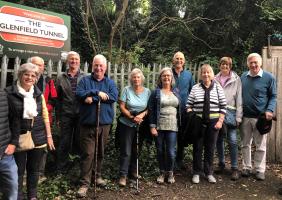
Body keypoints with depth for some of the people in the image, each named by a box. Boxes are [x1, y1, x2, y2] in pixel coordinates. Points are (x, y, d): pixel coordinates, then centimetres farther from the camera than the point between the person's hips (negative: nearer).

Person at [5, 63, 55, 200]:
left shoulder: (38, 94, 6)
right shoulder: (9, 93, -7)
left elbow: (45, 116, 9)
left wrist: (49, 136, 7)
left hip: (38, 138, 4)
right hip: (18, 138, -3)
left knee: (34, 169, 15)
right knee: (19, 170, 7)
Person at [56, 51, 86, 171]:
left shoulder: (85, 77, 3)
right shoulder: (61, 78, 7)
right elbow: (58, 99, 7)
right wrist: (58, 117, 5)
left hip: (81, 114, -1)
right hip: (66, 115, 1)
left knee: (79, 141, 8)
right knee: (65, 142, 8)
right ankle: (61, 168, 21)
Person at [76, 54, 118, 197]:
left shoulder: (110, 82, 9)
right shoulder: (85, 80, 5)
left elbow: (114, 96, -10)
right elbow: (79, 94, -13)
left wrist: (92, 98, -15)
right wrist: (97, 93, -20)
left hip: (105, 123, 3)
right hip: (87, 124, -2)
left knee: (100, 152, 15)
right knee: (88, 153, -5)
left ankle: (97, 176, 32)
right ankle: (84, 183, 3)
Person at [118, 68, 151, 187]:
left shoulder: (147, 91, 2)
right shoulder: (127, 90, -4)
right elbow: (122, 107, -7)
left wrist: (142, 115, -16)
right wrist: (132, 117, -17)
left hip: (140, 125, 3)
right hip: (127, 124, -3)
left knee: (136, 150, 13)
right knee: (126, 151, -3)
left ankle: (133, 172, 28)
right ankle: (123, 175, 5)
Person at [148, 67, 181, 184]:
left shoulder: (176, 92, 11)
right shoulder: (156, 92, 1)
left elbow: (179, 109, 15)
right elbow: (151, 110, -2)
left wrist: (179, 124, 9)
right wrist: (152, 126, -8)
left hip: (172, 126, 1)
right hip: (159, 126, -1)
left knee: (171, 152, -1)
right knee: (160, 151, 7)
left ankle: (170, 172, 20)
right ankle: (162, 172, 25)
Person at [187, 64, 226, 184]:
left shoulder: (218, 88, 5)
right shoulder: (195, 88, 4)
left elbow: (223, 106, 4)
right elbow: (189, 105, 5)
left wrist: (220, 121, -4)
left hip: (213, 122, 1)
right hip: (198, 121, 0)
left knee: (210, 148, 8)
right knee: (197, 148, 5)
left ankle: (209, 173, 22)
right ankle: (196, 173, 18)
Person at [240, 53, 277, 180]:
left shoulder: (269, 77, -4)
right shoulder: (243, 77, 8)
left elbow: (273, 96, -1)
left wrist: (270, 110, -17)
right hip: (245, 117, 4)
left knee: (260, 146, 5)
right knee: (245, 144, 11)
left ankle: (260, 170, 18)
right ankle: (246, 168, 24)